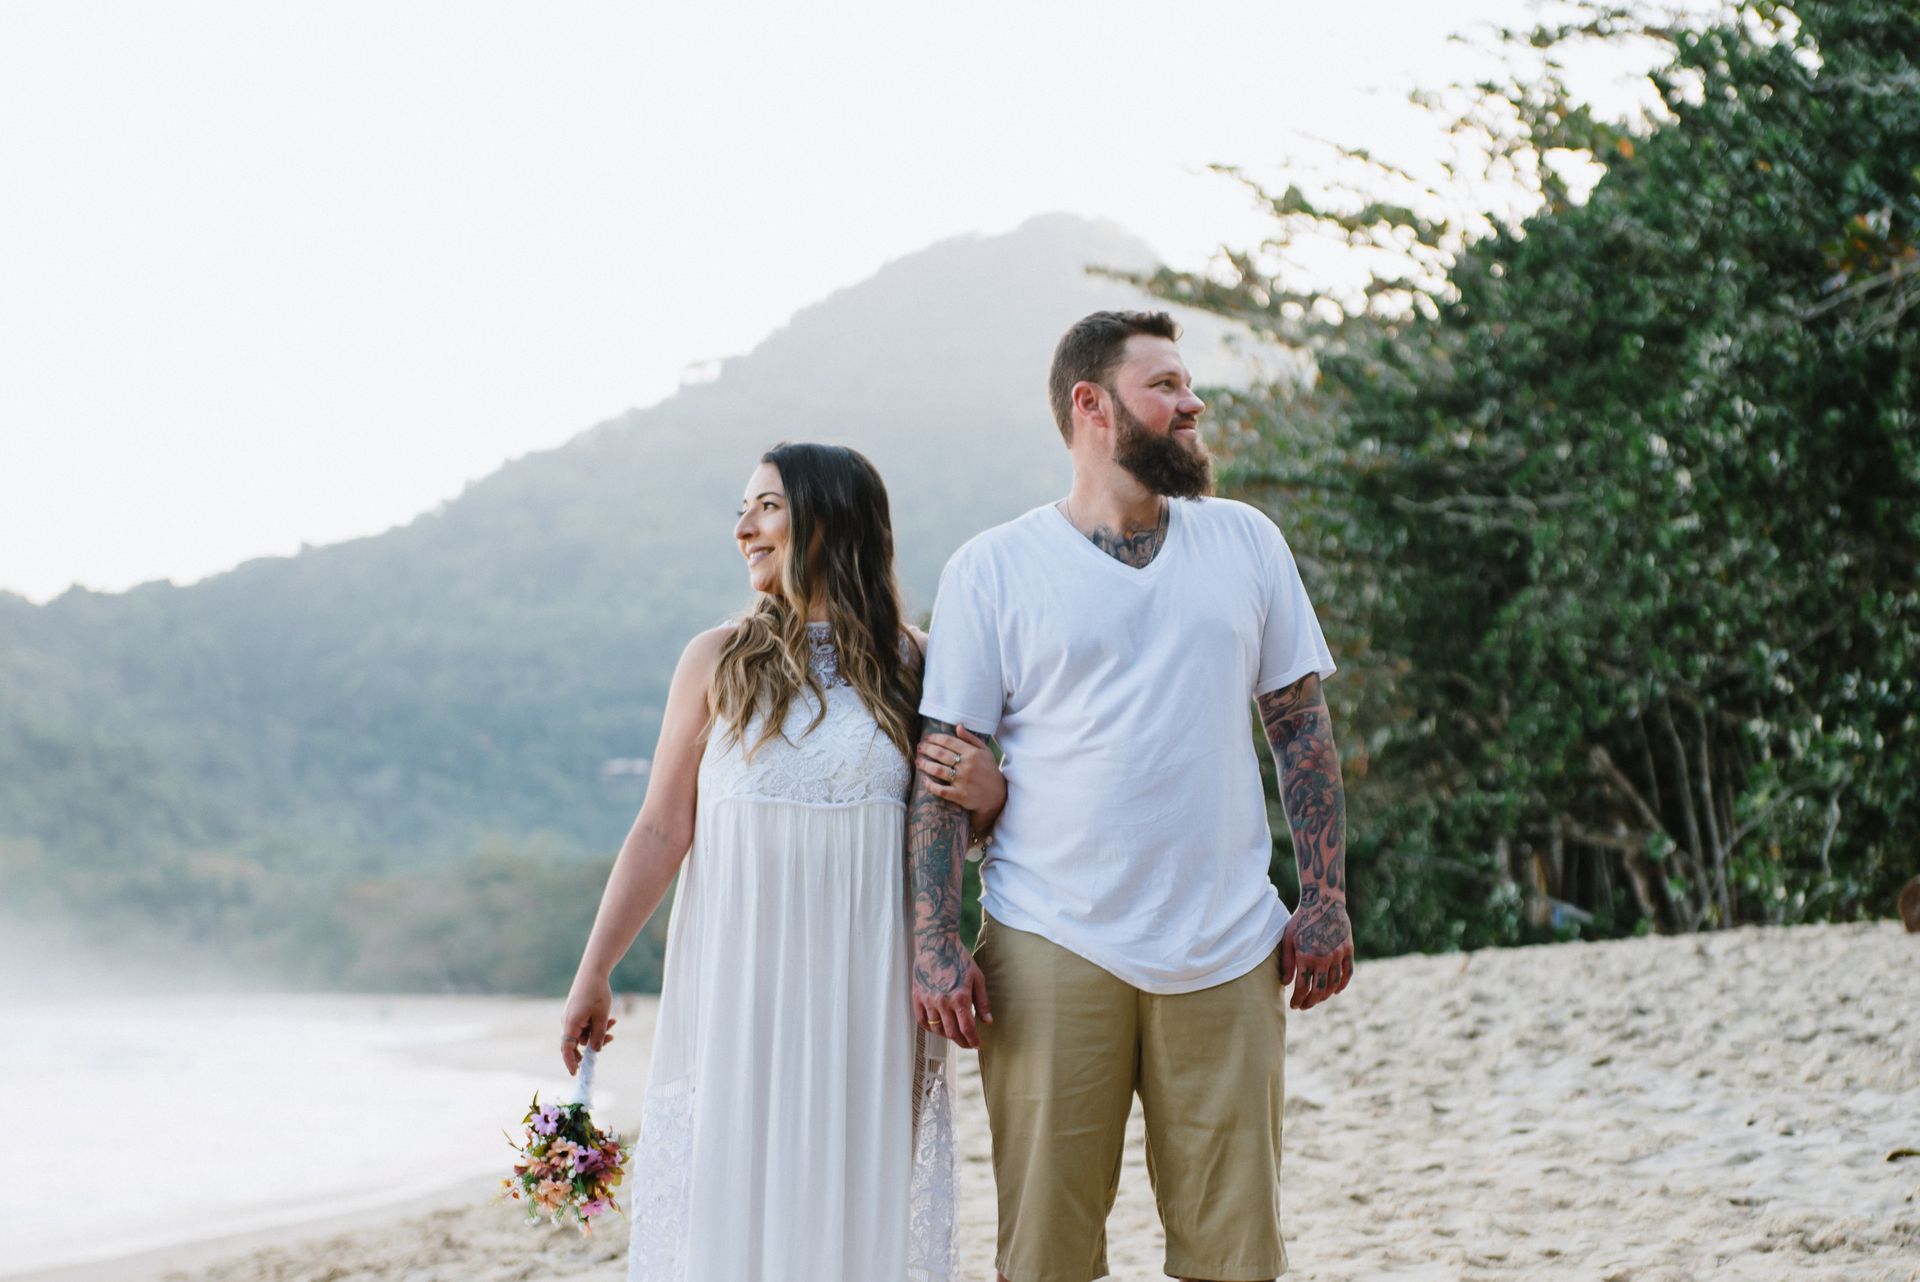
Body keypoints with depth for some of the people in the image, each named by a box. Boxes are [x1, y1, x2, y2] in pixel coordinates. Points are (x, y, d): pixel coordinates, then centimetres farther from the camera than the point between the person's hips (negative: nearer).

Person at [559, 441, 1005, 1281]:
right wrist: (592, 976, -1)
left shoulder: (913, 667, 3)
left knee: (858, 1198, 6)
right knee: (730, 1193, 3)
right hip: (737, 986, 0)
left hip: (866, 992, 0)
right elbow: (661, 833, 2)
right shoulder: (720, 660, 2)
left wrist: (989, 798, -11)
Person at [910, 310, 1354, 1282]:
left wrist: (1325, 901, 5)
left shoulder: (1245, 540, 11)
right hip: (1052, 949, -2)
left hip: (1225, 952, 2)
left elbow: (1301, 727, 13)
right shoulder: (992, 570, 2)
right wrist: (933, 942, -7)